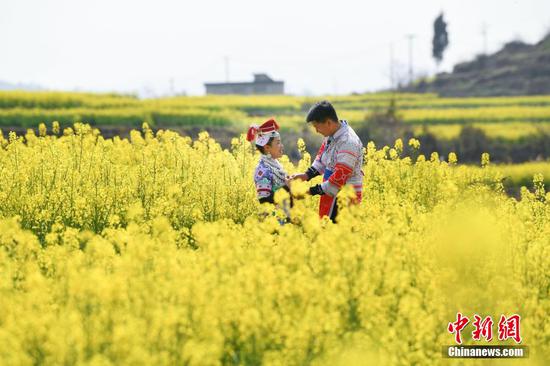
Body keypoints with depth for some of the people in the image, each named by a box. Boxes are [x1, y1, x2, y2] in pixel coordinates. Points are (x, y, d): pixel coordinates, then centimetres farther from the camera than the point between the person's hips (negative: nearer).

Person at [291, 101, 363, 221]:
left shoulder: (348, 142, -24)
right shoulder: (332, 135, 3)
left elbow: (340, 176, -25)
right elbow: (322, 157, 18)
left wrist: (313, 191, -20)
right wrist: (307, 175, 3)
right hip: (333, 194, 9)